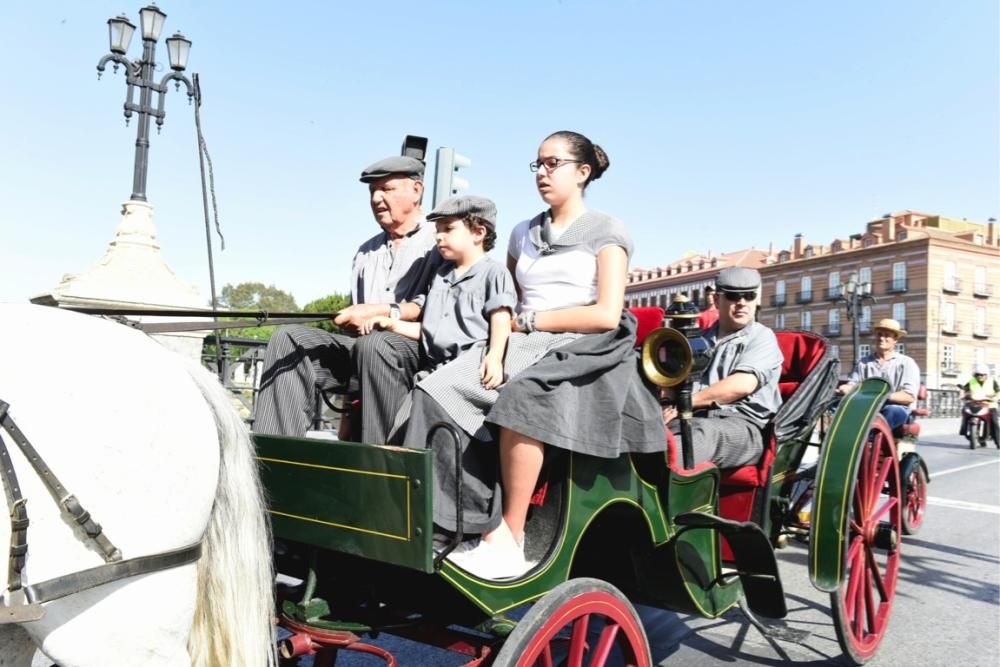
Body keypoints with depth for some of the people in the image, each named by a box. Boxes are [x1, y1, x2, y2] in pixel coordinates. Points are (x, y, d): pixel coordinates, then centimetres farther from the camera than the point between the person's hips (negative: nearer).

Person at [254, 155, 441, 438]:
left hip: (417, 348, -6)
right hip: (359, 346, 7)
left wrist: (383, 312, -18)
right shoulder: (366, 251, 28)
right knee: (288, 338, -11)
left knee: (373, 345, -37)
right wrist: (349, 319, 4)